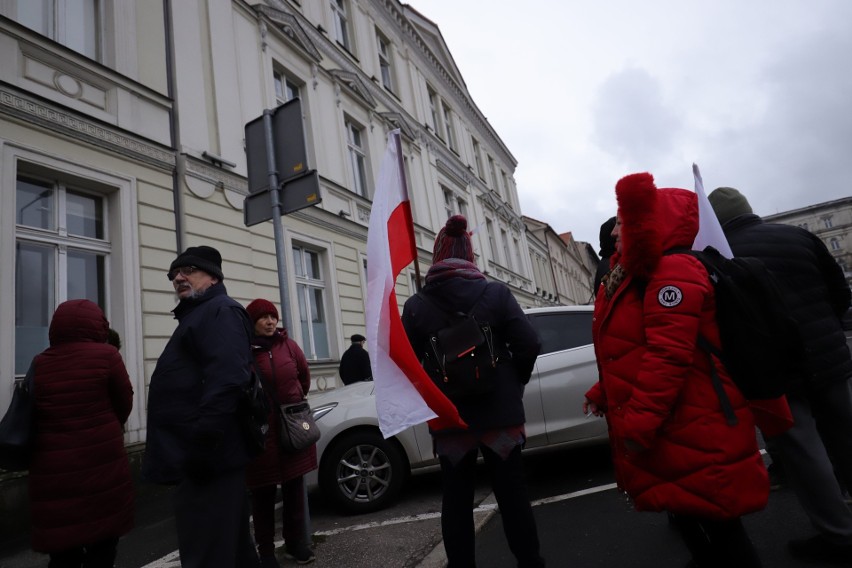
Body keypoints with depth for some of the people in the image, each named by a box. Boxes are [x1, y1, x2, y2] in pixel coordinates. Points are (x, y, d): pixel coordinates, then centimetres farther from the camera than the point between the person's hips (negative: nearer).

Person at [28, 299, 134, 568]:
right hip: (101, 466, -4)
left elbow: (34, 417, 7)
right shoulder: (105, 355, -10)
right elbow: (124, 404, 0)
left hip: (52, 473, 4)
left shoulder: (39, 363, 1)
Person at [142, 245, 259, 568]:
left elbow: (227, 382, -25)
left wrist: (201, 446, -28)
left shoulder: (220, 312, -9)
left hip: (207, 462, -11)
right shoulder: (198, 315, 24)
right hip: (209, 460, 11)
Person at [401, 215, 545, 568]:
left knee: (456, 501, 13)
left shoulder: (416, 306, -7)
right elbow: (528, 345, -9)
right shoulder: (496, 293, -6)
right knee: (512, 494, 13)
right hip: (499, 412, 0)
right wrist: (513, 384, 8)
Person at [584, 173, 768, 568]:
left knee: (711, 520, 3)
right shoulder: (637, 276, 16)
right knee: (686, 513, 22)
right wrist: (602, 394, 18)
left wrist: (639, 423, -27)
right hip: (662, 430, 10)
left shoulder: (672, 271, -18)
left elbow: (668, 355, -27)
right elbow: (626, 355, 21)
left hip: (689, 431, -10)